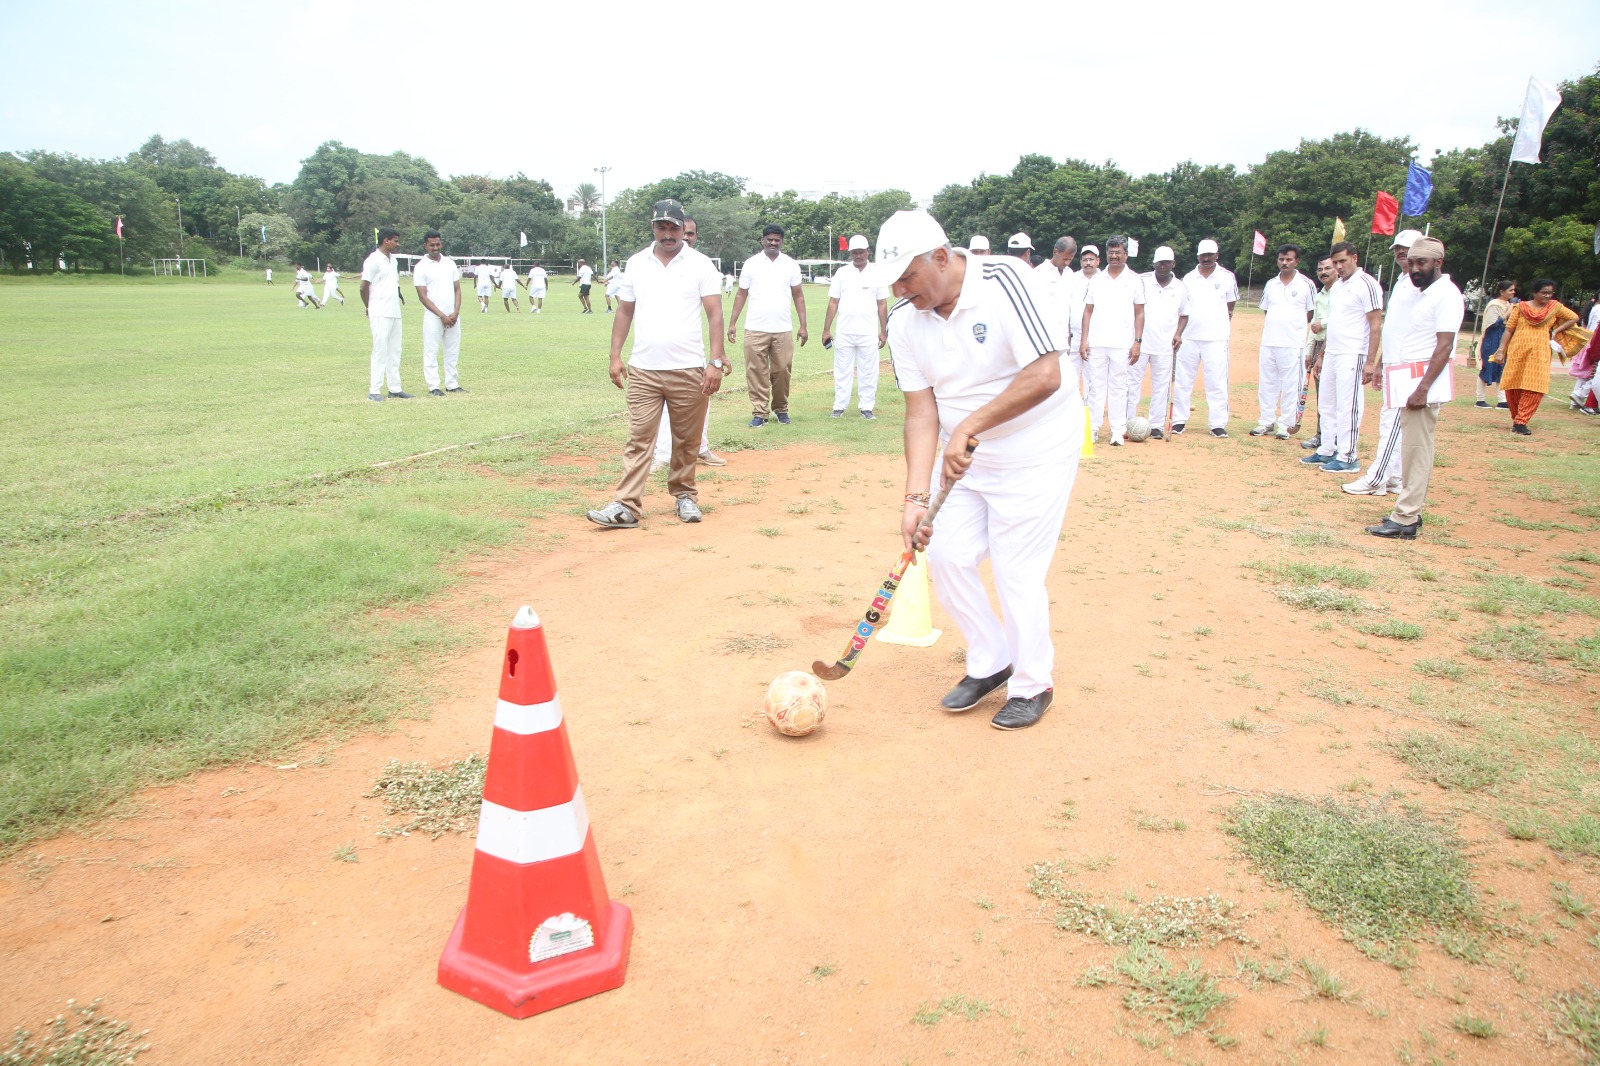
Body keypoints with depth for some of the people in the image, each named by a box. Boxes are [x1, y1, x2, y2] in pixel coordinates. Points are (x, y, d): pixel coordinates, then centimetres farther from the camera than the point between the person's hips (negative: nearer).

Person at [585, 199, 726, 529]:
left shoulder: (700, 264, 1)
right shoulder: (636, 264, 9)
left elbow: (714, 314, -4)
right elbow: (624, 311, 14)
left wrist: (715, 362, -13)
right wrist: (615, 355, 5)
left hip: (688, 370, -1)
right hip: (643, 370, 2)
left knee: (687, 441, 8)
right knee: (638, 440, -3)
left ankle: (684, 495, 25)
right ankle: (626, 507, -5)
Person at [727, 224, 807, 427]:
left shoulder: (791, 265, 8)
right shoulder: (751, 264, 5)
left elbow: (798, 296, 10)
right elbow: (741, 295, 7)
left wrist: (803, 326, 4)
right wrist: (732, 323, 0)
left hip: (782, 330, 1)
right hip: (755, 330, -1)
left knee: (782, 371, 3)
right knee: (756, 372, -3)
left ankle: (781, 409, 19)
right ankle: (759, 413, 3)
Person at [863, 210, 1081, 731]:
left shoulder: (1000, 282, -24)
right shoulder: (904, 320, -6)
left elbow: (1046, 376, -30)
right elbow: (921, 413, -7)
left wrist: (969, 426, -32)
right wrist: (916, 497, -16)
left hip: (1037, 450, -6)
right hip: (965, 454, 6)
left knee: (1015, 570, -6)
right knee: (947, 555, 4)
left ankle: (1032, 684, 18)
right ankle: (990, 663, 27)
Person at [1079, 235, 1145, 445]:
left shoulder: (1134, 280, 5)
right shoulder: (1097, 280, 11)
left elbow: (1139, 313, 4)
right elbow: (1088, 311, 11)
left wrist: (1137, 342, -4)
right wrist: (1083, 340, 2)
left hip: (1122, 344, -2)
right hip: (1096, 343, 2)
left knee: (1119, 388, 0)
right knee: (1095, 386, 4)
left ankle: (1118, 432, 3)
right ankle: (1093, 429, 10)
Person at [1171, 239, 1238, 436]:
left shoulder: (1227, 277, 4)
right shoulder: (1188, 278, 9)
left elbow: (1230, 306, 10)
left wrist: (1221, 326, 1)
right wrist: (1178, 333, 3)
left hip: (1216, 338, -2)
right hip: (1189, 337, 2)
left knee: (1217, 382, -2)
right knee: (1183, 381, 4)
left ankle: (1218, 424, 3)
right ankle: (1179, 420, 11)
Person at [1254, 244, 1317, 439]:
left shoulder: (1306, 284, -1)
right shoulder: (1270, 284, 11)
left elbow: (1311, 313, 5)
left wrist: (1293, 325, 4)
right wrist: (1276, 326, 8)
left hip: (1293, 344, -4)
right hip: (1268, 342, 4)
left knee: (1290, 385, -1)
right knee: (1266, 383, 8)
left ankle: (1284, 424, 5)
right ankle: (1266, 421, 17)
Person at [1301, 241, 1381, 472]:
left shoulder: (1366, 284, -10)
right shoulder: (1336, 287, 16)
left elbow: (1375, 325, -13)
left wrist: (1371, 361, -18)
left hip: (1352, 355, -9)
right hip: (1331, 354, 9)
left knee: (1347, 407, -6)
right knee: (1326, 405, 13)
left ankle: (1347, 458, -1)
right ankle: (1327, 451, 23)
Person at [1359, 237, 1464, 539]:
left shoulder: (1447, 295, -11)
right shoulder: (1405, 285, 13)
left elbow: (1444, 346, -19)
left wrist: (1423, 388, -25)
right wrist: (1382, 365, 24)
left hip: (1422, 379, -8)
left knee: (1416, 450, -8)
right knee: (1410, 448, 12)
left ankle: (1405, 520, -8)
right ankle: (1411, 512, 18)